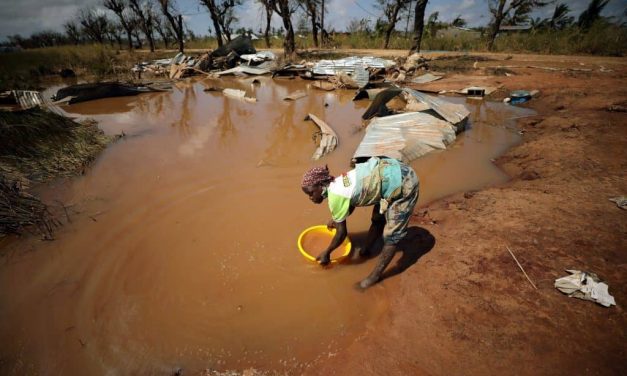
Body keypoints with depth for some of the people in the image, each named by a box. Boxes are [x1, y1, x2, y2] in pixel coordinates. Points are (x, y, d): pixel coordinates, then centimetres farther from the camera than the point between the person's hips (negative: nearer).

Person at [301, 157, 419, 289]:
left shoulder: (335, 197, -21)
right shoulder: (336, 184, 5)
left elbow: (342, 232, -10)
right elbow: (351, 203, 26)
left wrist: (326, 252, 5)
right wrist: (336, 219, 42)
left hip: (403, 184, -9)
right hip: (393, 170, 9)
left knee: (392, 234, 3)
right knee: (378, 218, 24)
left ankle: (376, 275, 16)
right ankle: (366, 250, 44)